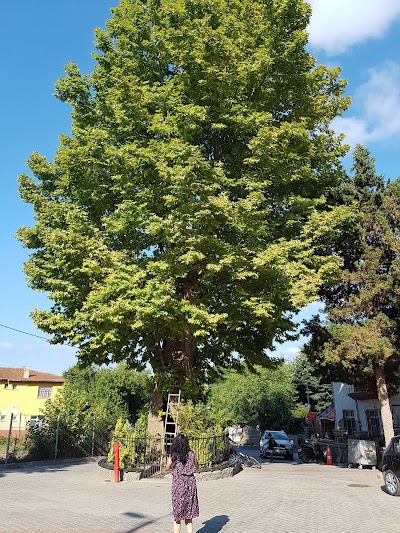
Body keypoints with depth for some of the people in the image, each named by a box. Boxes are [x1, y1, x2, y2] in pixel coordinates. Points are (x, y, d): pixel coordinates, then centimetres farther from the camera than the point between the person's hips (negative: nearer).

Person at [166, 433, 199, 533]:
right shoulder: (191, 454, -4)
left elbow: (168, 467, 8)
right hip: (190, 482, 3)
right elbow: (196, 466, 14)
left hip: (178, 483, -3)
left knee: (177, 516, 10)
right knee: (188, 515, 17)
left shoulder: (173, 456, -10)